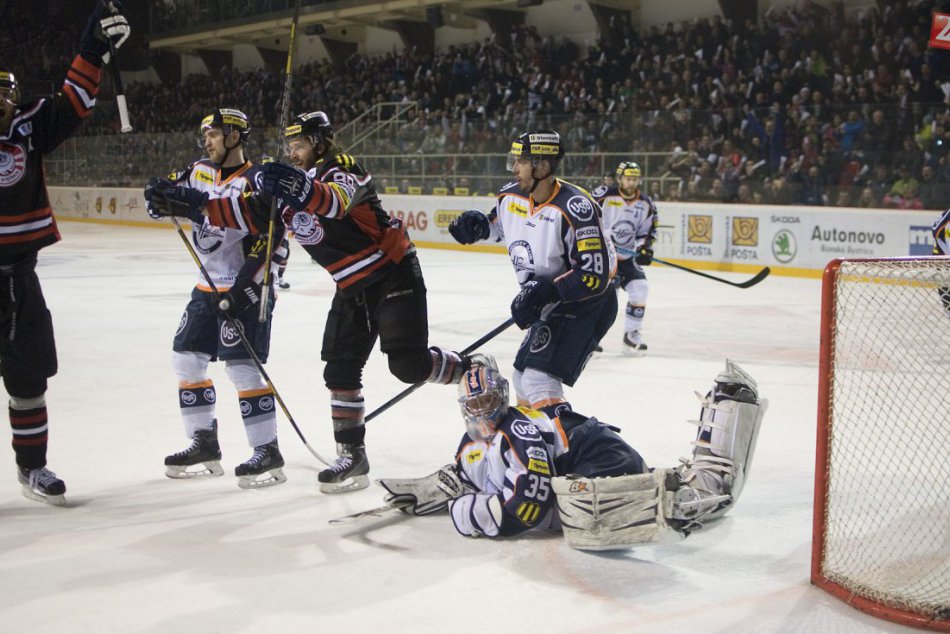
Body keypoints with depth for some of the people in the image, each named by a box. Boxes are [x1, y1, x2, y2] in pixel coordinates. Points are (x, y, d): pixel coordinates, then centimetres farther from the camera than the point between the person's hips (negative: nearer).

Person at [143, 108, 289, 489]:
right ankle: (204, 444, 20)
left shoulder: (255, 179, -14)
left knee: (241, 365, -14)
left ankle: (267, 451, -6)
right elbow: (161, 194, 6)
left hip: (245, 288, -8)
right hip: (208, 288, 8)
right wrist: (164, 194, -19)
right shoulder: (201, 172, 10)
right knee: (186, 359, 9)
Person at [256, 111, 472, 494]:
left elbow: (335, 201, -42)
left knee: (408, 364, -14)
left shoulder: (341, 169, -18)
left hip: (393, 272, -8)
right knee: (340, 369, 2)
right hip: (352, 287, 8)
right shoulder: (291, 181, 9)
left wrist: (304, 190, -62)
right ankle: (351, 455, 9)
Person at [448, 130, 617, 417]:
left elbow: (595, 275, -29)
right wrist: (478, 224, -1)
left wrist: (544, 291, -35)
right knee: (524, 377, 19)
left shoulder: (574, 208, -27)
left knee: (538, 378, -20)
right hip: (549, 306, 9)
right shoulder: (511, 196, -4)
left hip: (587, 304, -9)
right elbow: (500, 223, 21)